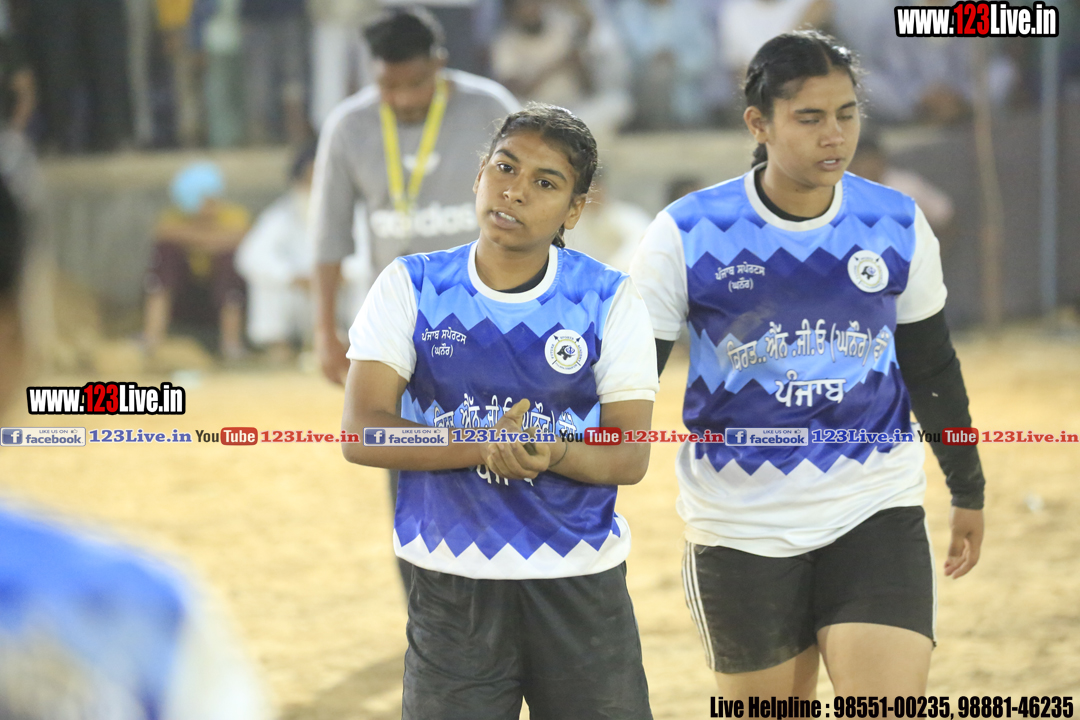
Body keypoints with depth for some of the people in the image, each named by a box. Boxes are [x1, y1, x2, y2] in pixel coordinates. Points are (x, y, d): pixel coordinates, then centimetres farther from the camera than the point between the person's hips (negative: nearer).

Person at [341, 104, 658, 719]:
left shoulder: (611, 299, 1)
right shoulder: (411, 287, 2)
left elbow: (631, 456, -3)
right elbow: (361, 434, -7)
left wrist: (552, 453, -24)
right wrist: (483, 446, -21)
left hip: (583, 583, 0)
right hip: (451, 586, 0)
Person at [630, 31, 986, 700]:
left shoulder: (898, 226, 1)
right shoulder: (687, 235, -7)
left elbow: (931, 368, 15)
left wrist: (968, 490, 22)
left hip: (877, 516, 1)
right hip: (741, 529, -1)